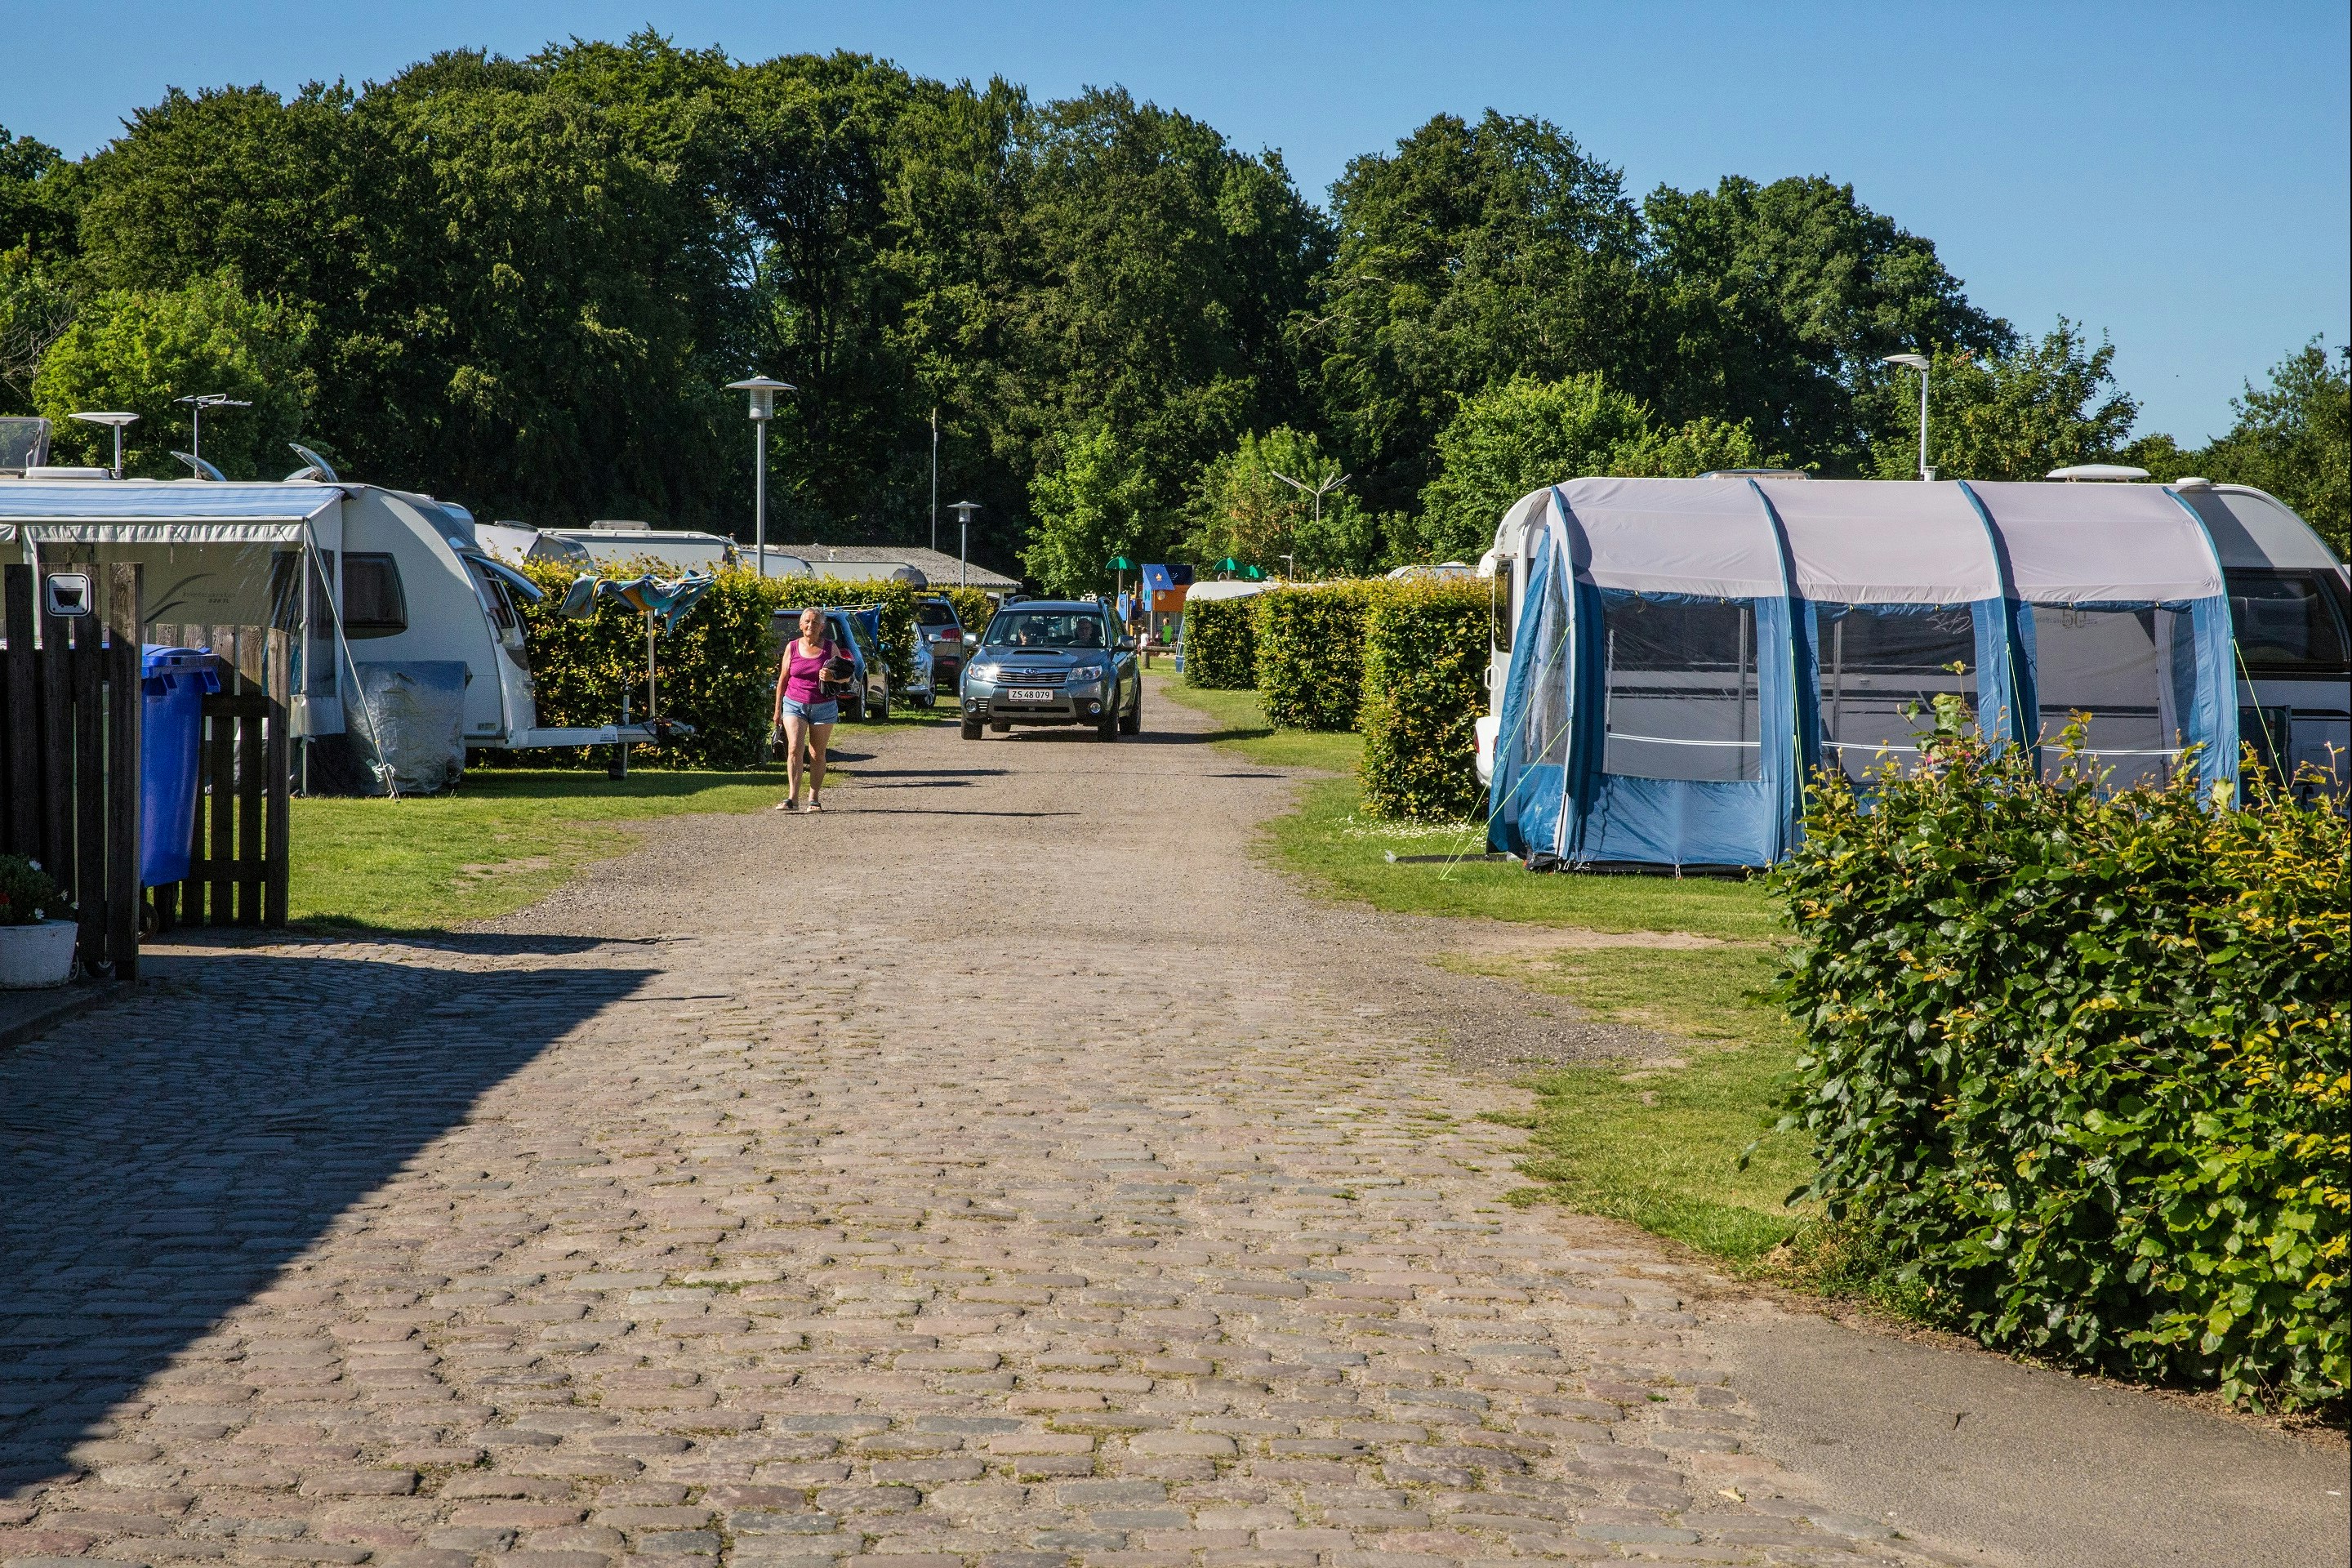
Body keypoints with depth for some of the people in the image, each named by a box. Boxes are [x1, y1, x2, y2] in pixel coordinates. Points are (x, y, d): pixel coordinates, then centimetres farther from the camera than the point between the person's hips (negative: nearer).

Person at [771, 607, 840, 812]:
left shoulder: (830, 648, 2)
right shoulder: (792, 647, 4)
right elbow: (782, 680, 9)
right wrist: (777, 710, 8)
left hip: (823, 707, 0)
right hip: (794, 704, 0)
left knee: (817, 754, 4)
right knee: (794, 748, -15)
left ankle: (814, 798, 13)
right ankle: (793, 798, -19)